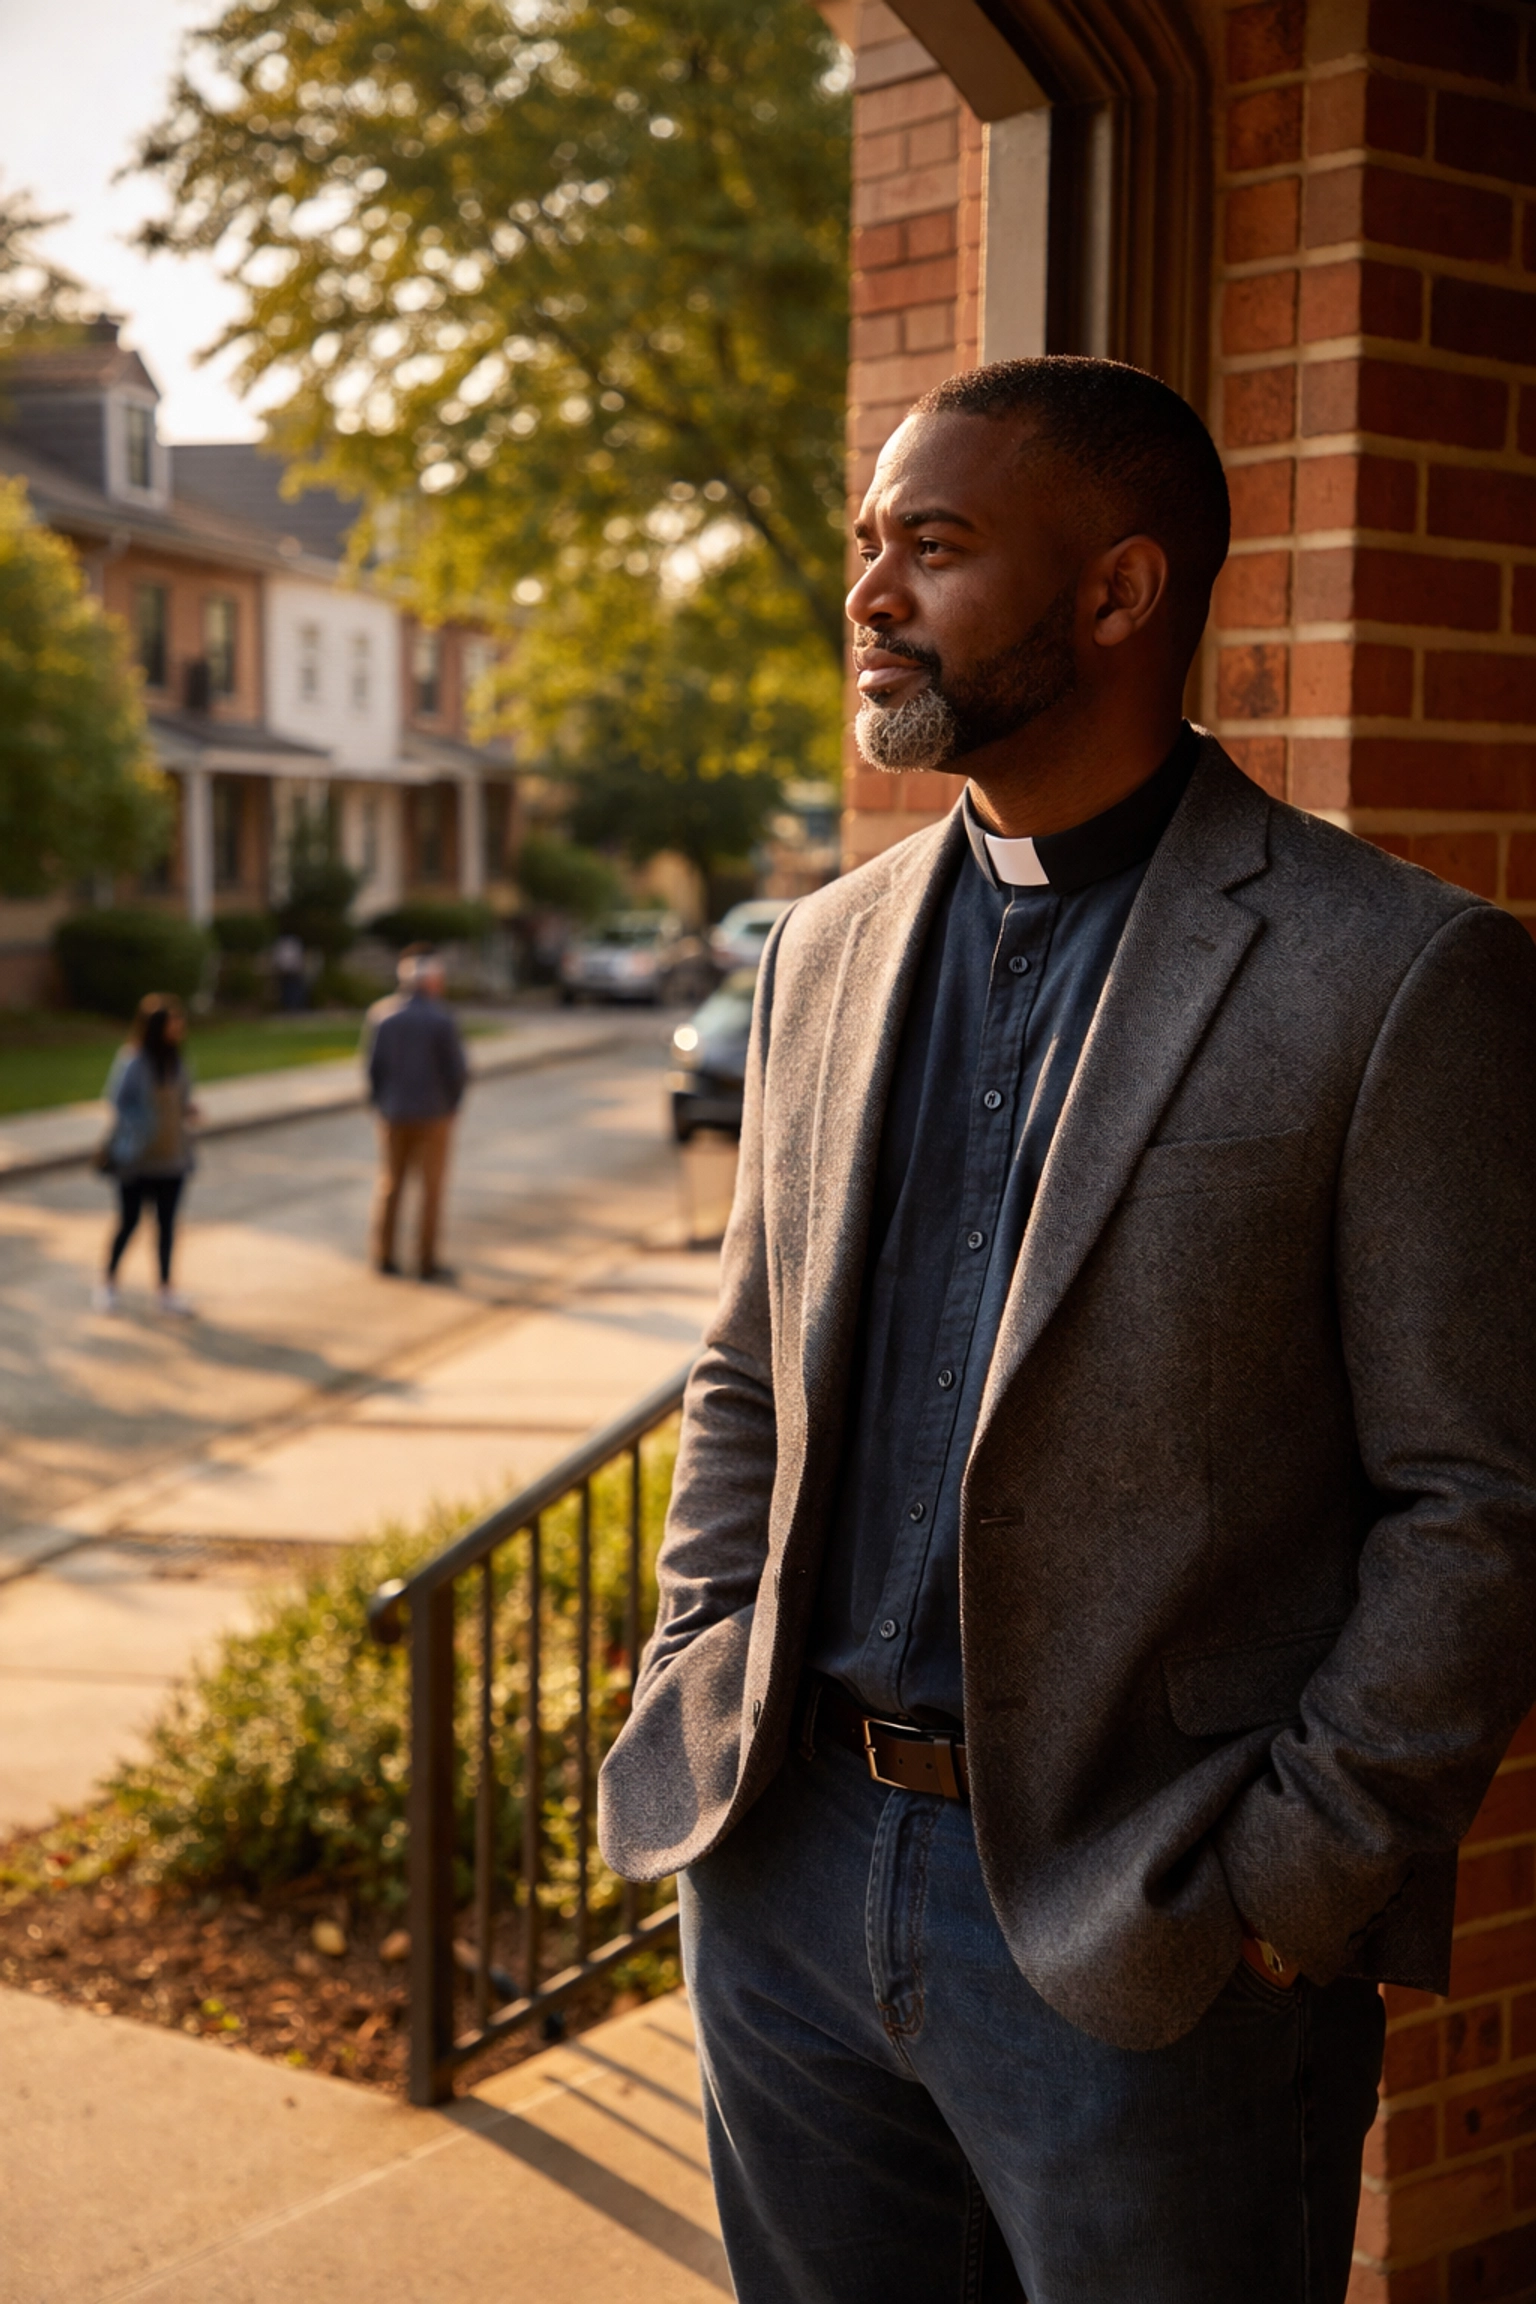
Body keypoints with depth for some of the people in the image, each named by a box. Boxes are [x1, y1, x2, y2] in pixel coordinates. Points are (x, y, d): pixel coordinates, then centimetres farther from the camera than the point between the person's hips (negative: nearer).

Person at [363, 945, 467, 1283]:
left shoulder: (380, 1013, -5)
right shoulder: (441, 1019, -16)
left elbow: (372, 1064, -3)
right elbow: (457, 1070, -12)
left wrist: (380, 1104, 10)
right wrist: (451, 1106, 5)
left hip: (393, 1115, 4)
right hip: (433, 1115, -3)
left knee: (390, 1185, 14)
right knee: (431, 1189, 7)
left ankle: (384, 1257, 16)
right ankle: (427, 1262, 10)